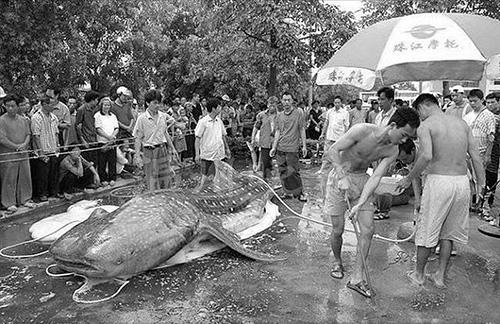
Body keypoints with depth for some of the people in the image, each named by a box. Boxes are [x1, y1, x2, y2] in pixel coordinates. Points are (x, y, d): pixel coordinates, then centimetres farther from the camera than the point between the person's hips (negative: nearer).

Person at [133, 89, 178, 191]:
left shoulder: (163, 116, 4)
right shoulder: (142, 118, -10)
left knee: (166, 180, 10)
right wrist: (137, 156, -13)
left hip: (163, 150, 5)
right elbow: (138, 138, -7)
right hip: (150, 152, -4)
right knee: (153, 182, 3)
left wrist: (172, 149, 15)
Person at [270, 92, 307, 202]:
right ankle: (287, 192, 21)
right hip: (280, 148, 5)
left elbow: (302, 130, 0)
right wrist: (274, 147, 6)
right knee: (283, 172, 8)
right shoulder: (279, 115, 11)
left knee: (292, 172, -6)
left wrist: (304, 146, -4)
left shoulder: (298, 113, -1)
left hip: (292, 148, -4)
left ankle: (300, 193, 9)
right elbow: (277, 132, 11)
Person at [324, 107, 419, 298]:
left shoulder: (392, 151, -10)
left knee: (367, 230, -3)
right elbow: (331, 152, -23)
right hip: (340, 177, -4)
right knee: (338, 230, 2)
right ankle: (337, 261, 32)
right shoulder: (362, 131, -25)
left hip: (362, 181, 4)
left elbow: (376, 177, -17)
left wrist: (360, 204, -28)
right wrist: (343, 177, -35)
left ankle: (357, 278, 8)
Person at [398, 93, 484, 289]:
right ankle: (440, 276, 28)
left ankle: (419, 275, 26)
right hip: (462, 182, 6)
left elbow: (427, 156, -24)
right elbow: (476, 157, 7)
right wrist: (481, 185, 11)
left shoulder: (426, 125, -7)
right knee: (449, 231, 20)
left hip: (438, 181, -5)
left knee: (427, 231, 11)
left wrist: (408, 179, -14)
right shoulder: (462, 123, 10)